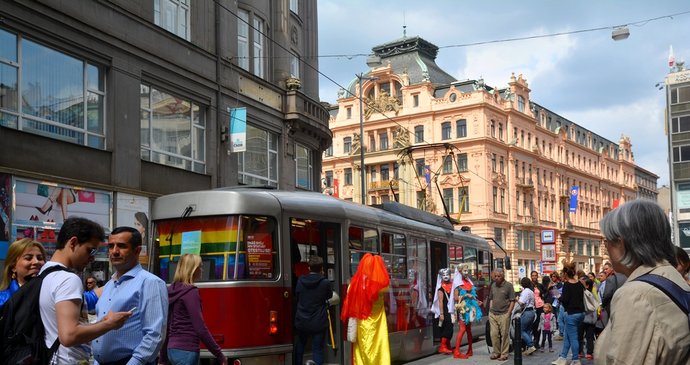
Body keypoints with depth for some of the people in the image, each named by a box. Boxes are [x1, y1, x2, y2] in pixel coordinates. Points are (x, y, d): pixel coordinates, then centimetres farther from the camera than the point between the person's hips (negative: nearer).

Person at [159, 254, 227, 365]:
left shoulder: (171, 291, 10)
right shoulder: (190, 292, -14)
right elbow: (200, 328, -18)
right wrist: (220, 355, -12)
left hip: (173, 350, 9)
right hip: (186, 351, -9)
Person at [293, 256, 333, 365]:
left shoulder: (300, 280, -5)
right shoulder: (325, 282, -15)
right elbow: (330, 295, 5)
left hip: (301, 321, 4)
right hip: (318, 322, -3)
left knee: (300, 345, 24)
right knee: (317, 349, 2)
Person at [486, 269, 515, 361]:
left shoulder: (508, 286, -4)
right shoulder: (493, 285, 12)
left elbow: (512, 301, -4)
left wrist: (508, 313, -8)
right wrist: (490, 310, 10)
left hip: (504, 314, -5)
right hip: (493, 314, 5)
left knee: (504, 334, 0)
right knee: (494, 334, 5)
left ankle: (504, 354, 9)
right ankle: (496, 352, 18)